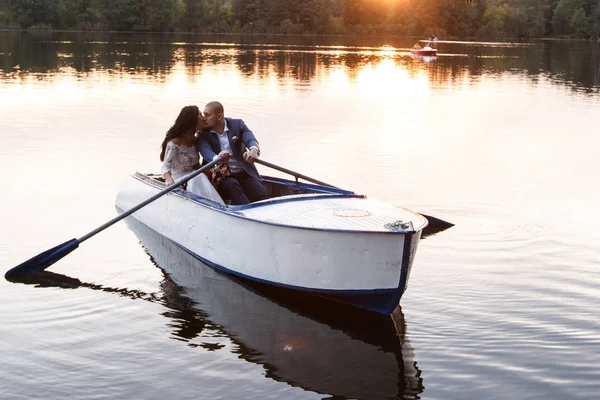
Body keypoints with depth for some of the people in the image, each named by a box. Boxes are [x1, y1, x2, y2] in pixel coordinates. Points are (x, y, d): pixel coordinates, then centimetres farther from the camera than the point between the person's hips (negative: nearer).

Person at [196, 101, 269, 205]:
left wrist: (254, 150, -40)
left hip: (244, 175, 2)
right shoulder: (203, 134, 2)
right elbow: (206, 152, -18)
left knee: (263, 195, -23)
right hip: (221, 178, -2)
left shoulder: (237, 124, 5)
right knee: (231, 184, -35)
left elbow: (251, 140, -13)